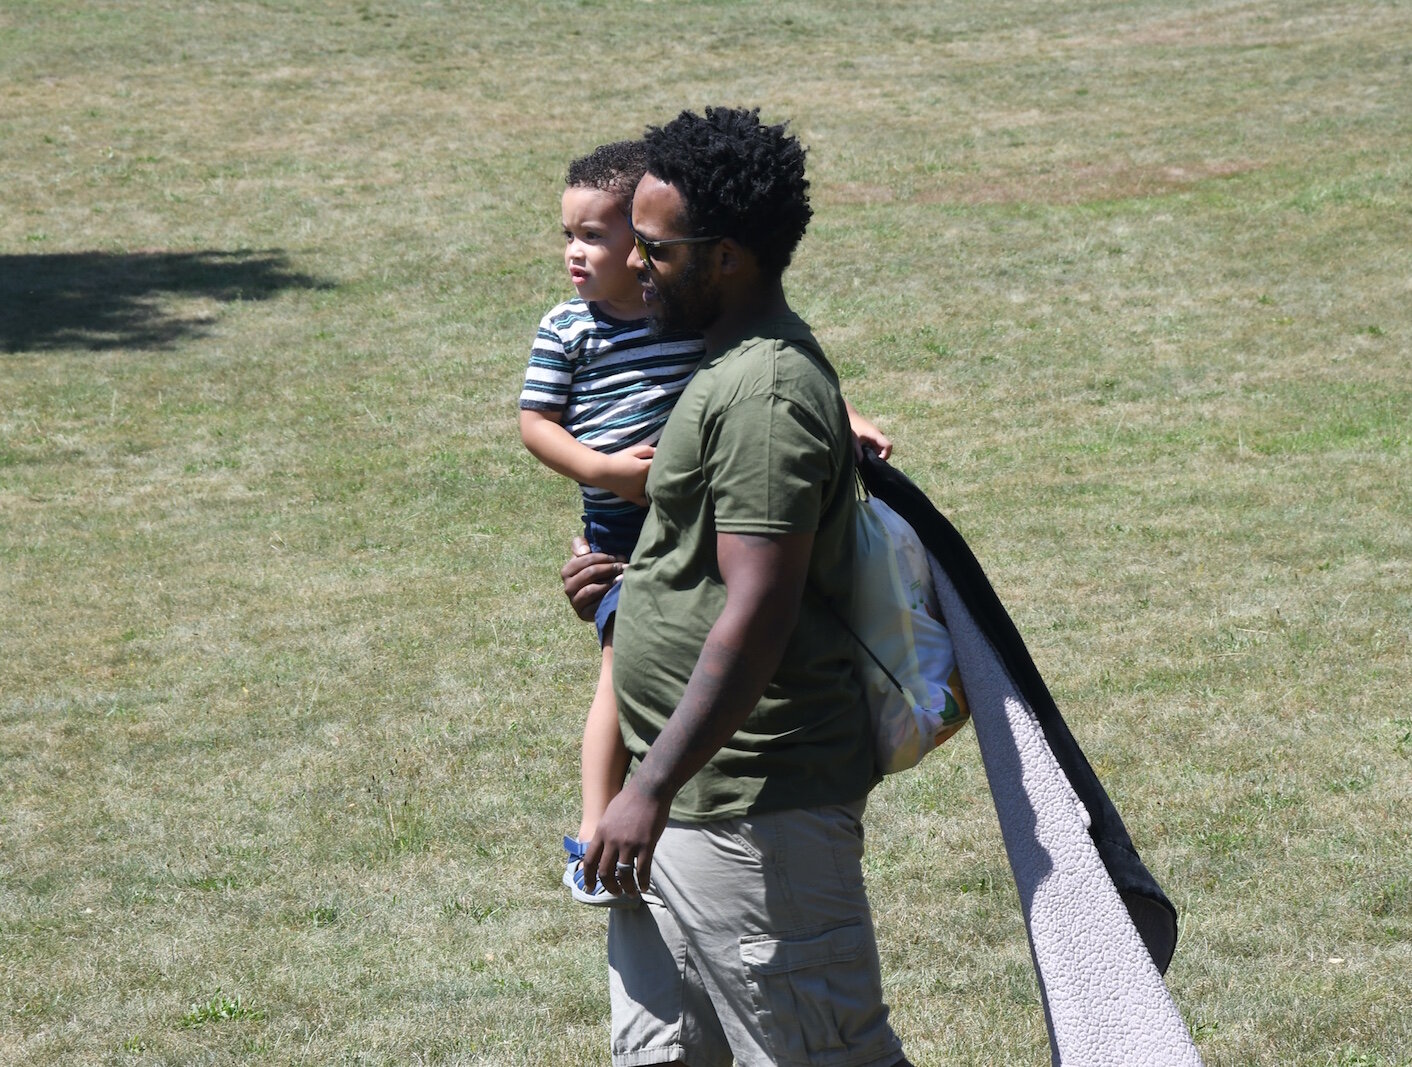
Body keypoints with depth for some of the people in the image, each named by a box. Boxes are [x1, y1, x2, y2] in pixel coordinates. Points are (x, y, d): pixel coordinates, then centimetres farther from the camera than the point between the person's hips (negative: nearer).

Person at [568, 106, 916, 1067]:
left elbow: (757, 616, -26)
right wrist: (638, 575, 17)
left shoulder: (763, 394, -21)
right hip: (688, 802, 11)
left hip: (754, 807, -11)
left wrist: (653, 788, -26)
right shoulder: (742, 361, 13)